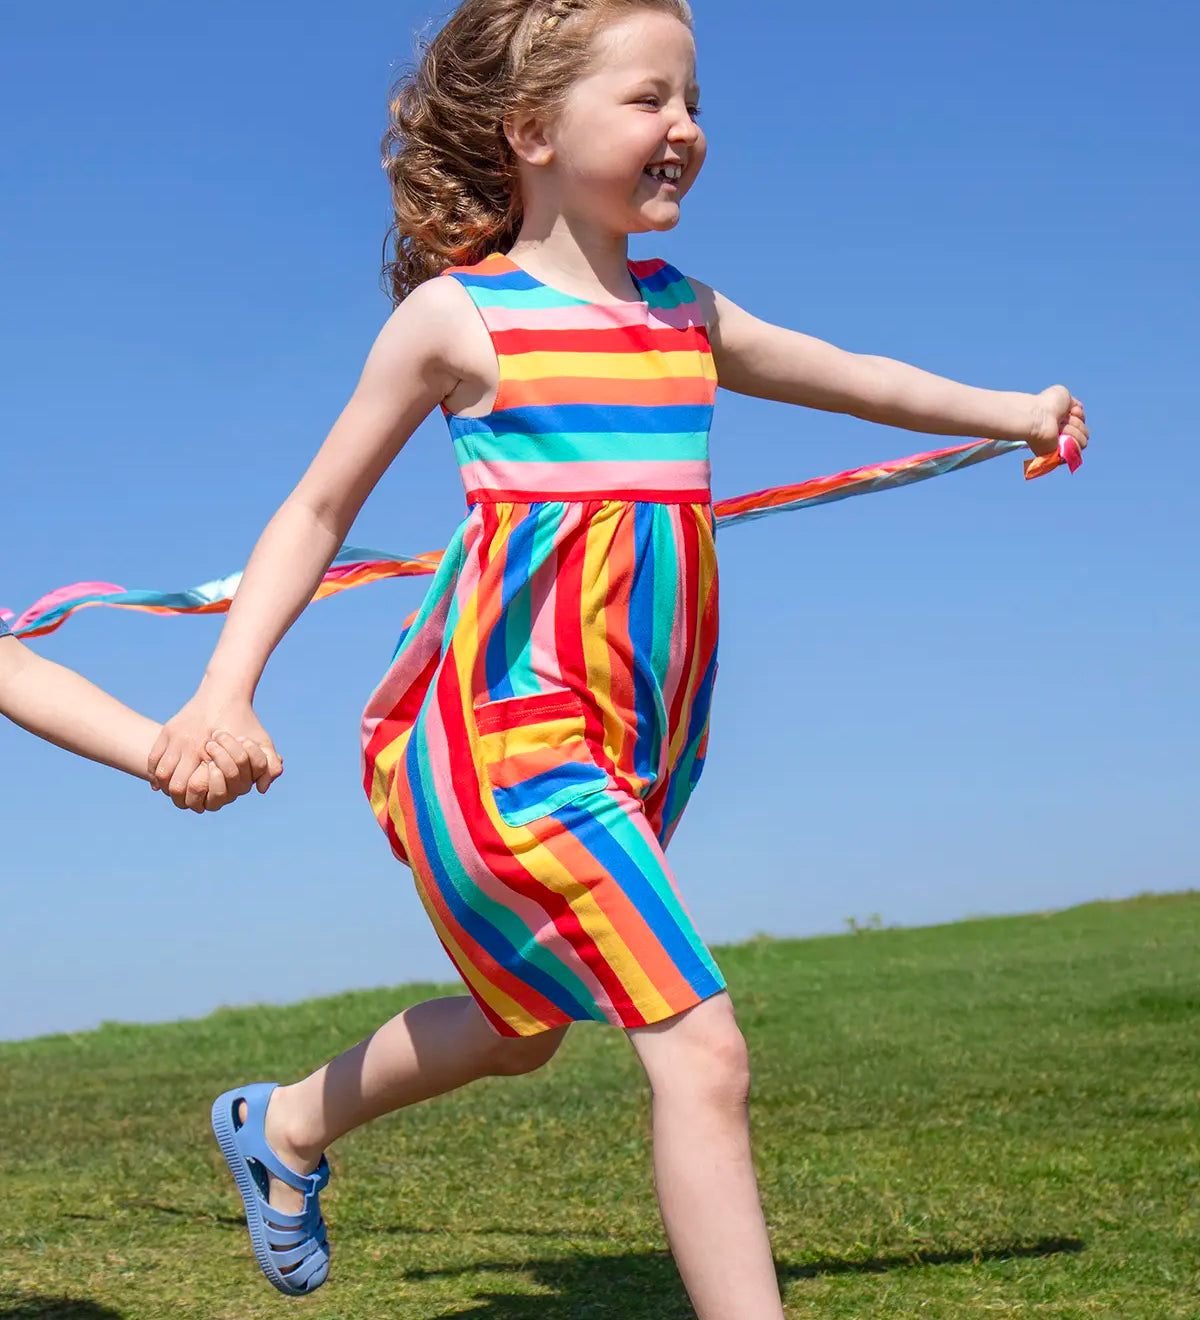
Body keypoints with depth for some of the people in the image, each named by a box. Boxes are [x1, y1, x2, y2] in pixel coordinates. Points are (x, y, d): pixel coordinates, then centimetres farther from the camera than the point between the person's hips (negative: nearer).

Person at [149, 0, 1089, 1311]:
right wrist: (224, 689, -7)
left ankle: (283, 1127, 46)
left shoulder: (687, 317, 11)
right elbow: (320, 508, 1)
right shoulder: (456, 317, -5)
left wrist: (1010, 409, 21)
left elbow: (847, 375, 26)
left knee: (523, 1023, 24)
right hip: (501, 726, -8)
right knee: (701, 1051, -15)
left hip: (635, 748, 8)